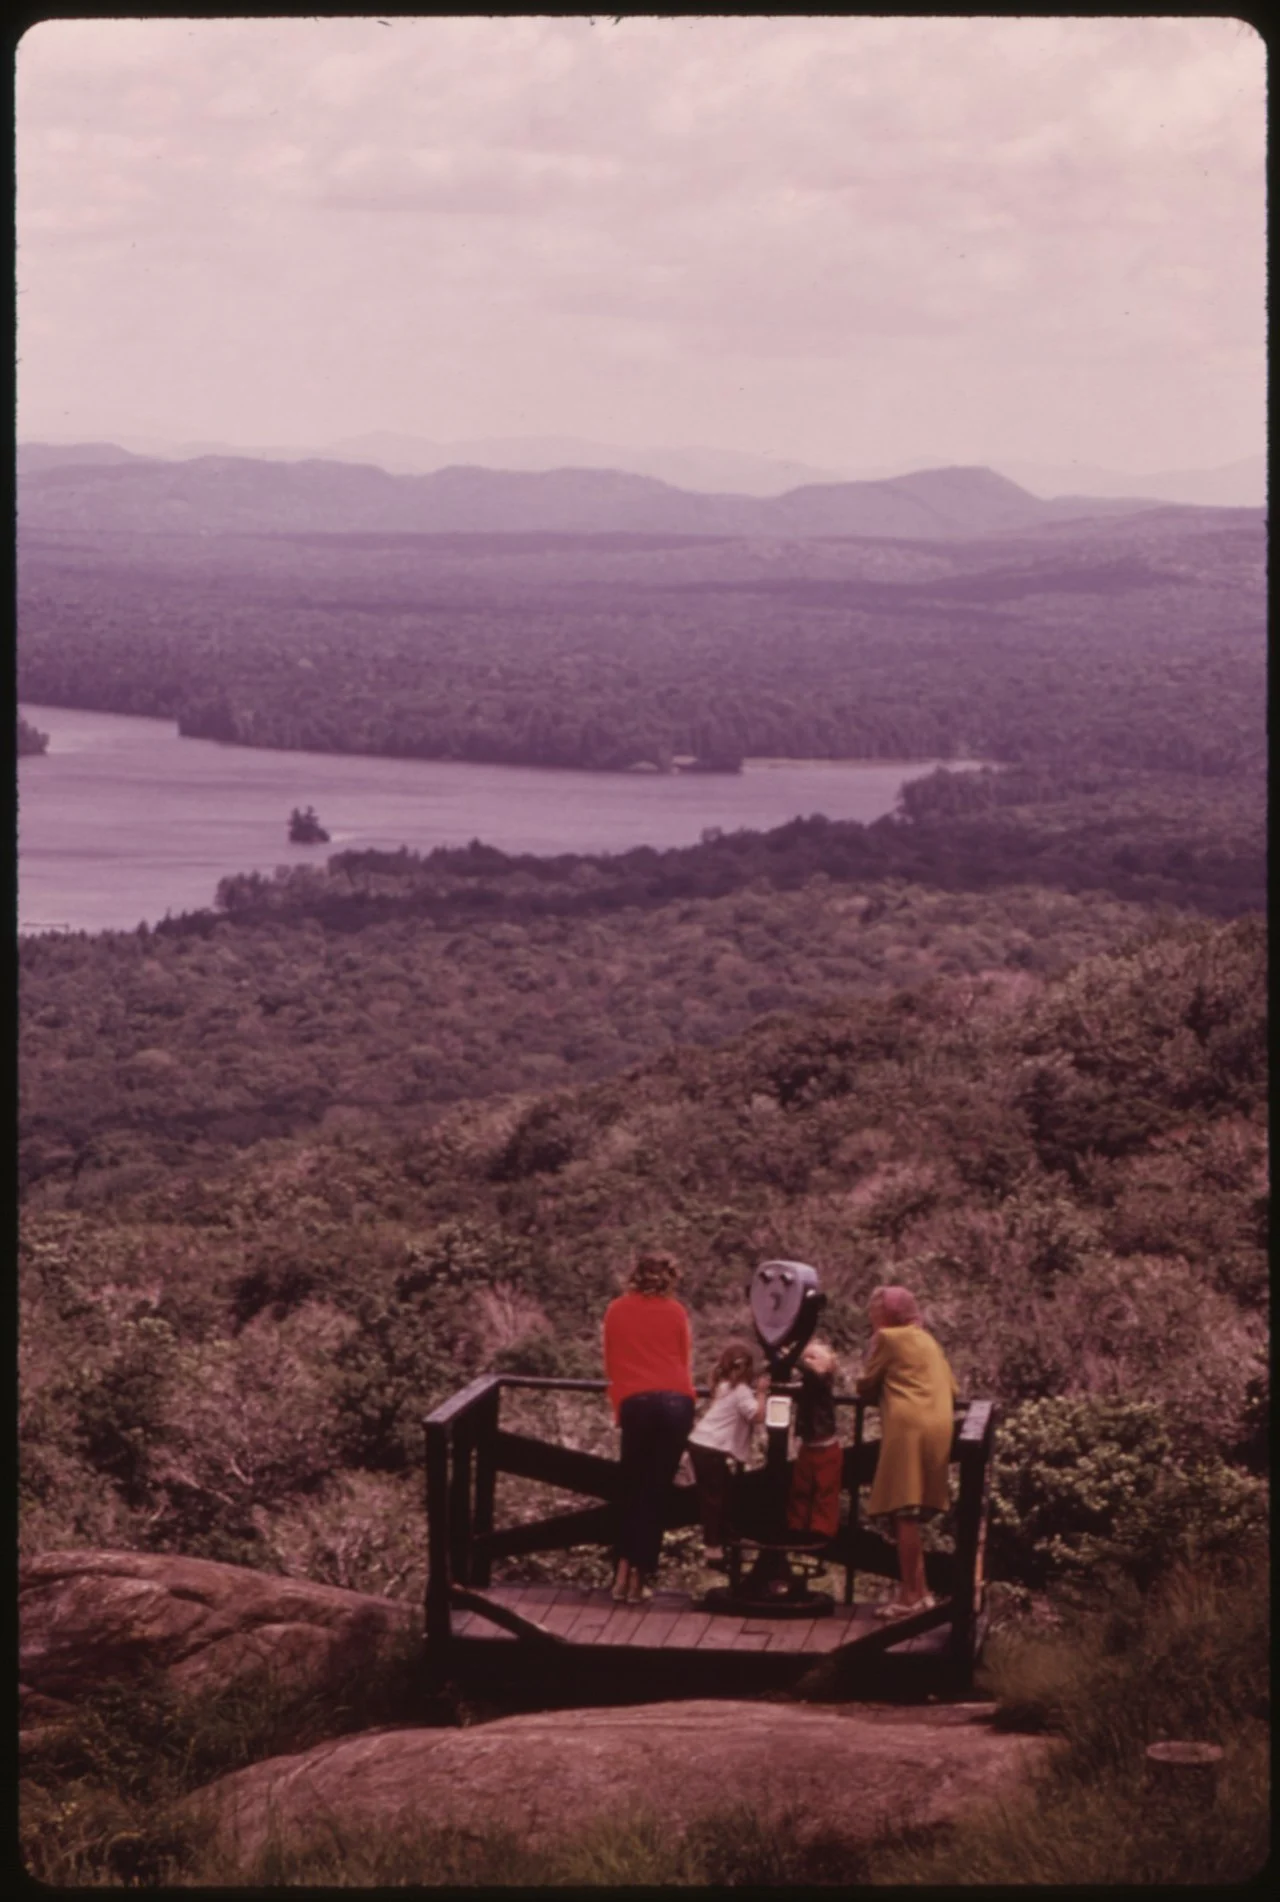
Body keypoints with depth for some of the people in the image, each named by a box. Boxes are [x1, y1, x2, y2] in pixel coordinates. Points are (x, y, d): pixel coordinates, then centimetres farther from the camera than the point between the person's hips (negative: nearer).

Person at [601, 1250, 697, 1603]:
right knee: (656, 1492, 3)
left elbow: (610, 1365, 21)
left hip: (637, 1403, 0)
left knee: (631, 1490, 12)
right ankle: (640, 1578, 1)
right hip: (676, 1402, 0)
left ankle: (624, 1573, 4)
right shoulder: (675, 1311, 12)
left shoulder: (616, 1310, 15)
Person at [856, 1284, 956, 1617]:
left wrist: (876, 1391, 27)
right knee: (910, 1512, 13)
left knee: (903, 1509, -9)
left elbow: (867, 1387, 5)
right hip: (937, 1426, 8)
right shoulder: (927, 1340, 25)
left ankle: (910, 1595, -12)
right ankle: (920, 1590, 11)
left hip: (908, 1426, -8)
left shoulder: (887, 1338, 3)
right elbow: (950, 1388, 23)